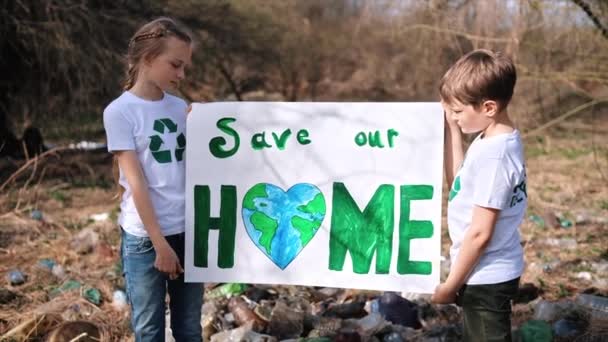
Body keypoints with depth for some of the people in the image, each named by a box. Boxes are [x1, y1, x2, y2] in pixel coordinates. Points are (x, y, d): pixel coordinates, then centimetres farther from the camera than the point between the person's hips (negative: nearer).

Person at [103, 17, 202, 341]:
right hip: (144, 237, -5)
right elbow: (136, 183, -12)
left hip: (188, 230, 5)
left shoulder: (180, 107, 8)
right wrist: (159, 243, -14)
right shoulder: (120, 111, -8)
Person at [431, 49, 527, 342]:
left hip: (486, 277, -10)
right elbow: (459, 183, 17)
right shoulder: (498, 141, 3)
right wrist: (452, 130, 8)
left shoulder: (492, 154, -26)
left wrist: (450, 285, -15)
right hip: (486, 273, 10)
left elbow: (480, 232, -24)